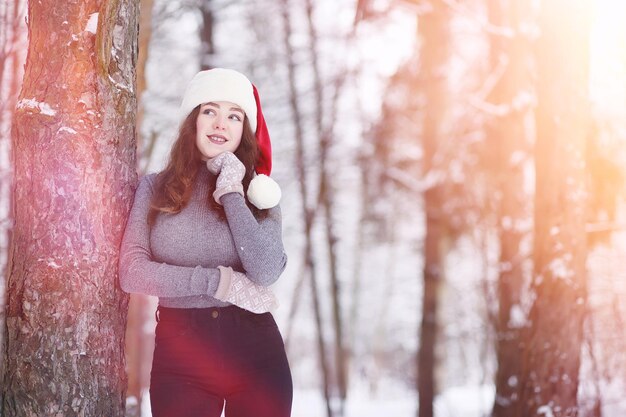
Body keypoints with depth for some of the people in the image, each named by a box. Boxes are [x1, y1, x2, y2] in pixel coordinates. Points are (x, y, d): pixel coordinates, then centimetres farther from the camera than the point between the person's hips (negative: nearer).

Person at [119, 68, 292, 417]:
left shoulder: (258, 191, 4)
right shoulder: (155, 188, 2)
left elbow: (266, 273, -12)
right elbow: (132, 271, -9)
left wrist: (231, 193, -12)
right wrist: (219, 281, -12)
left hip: (256, 352, 1)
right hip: (180, 353, -1)